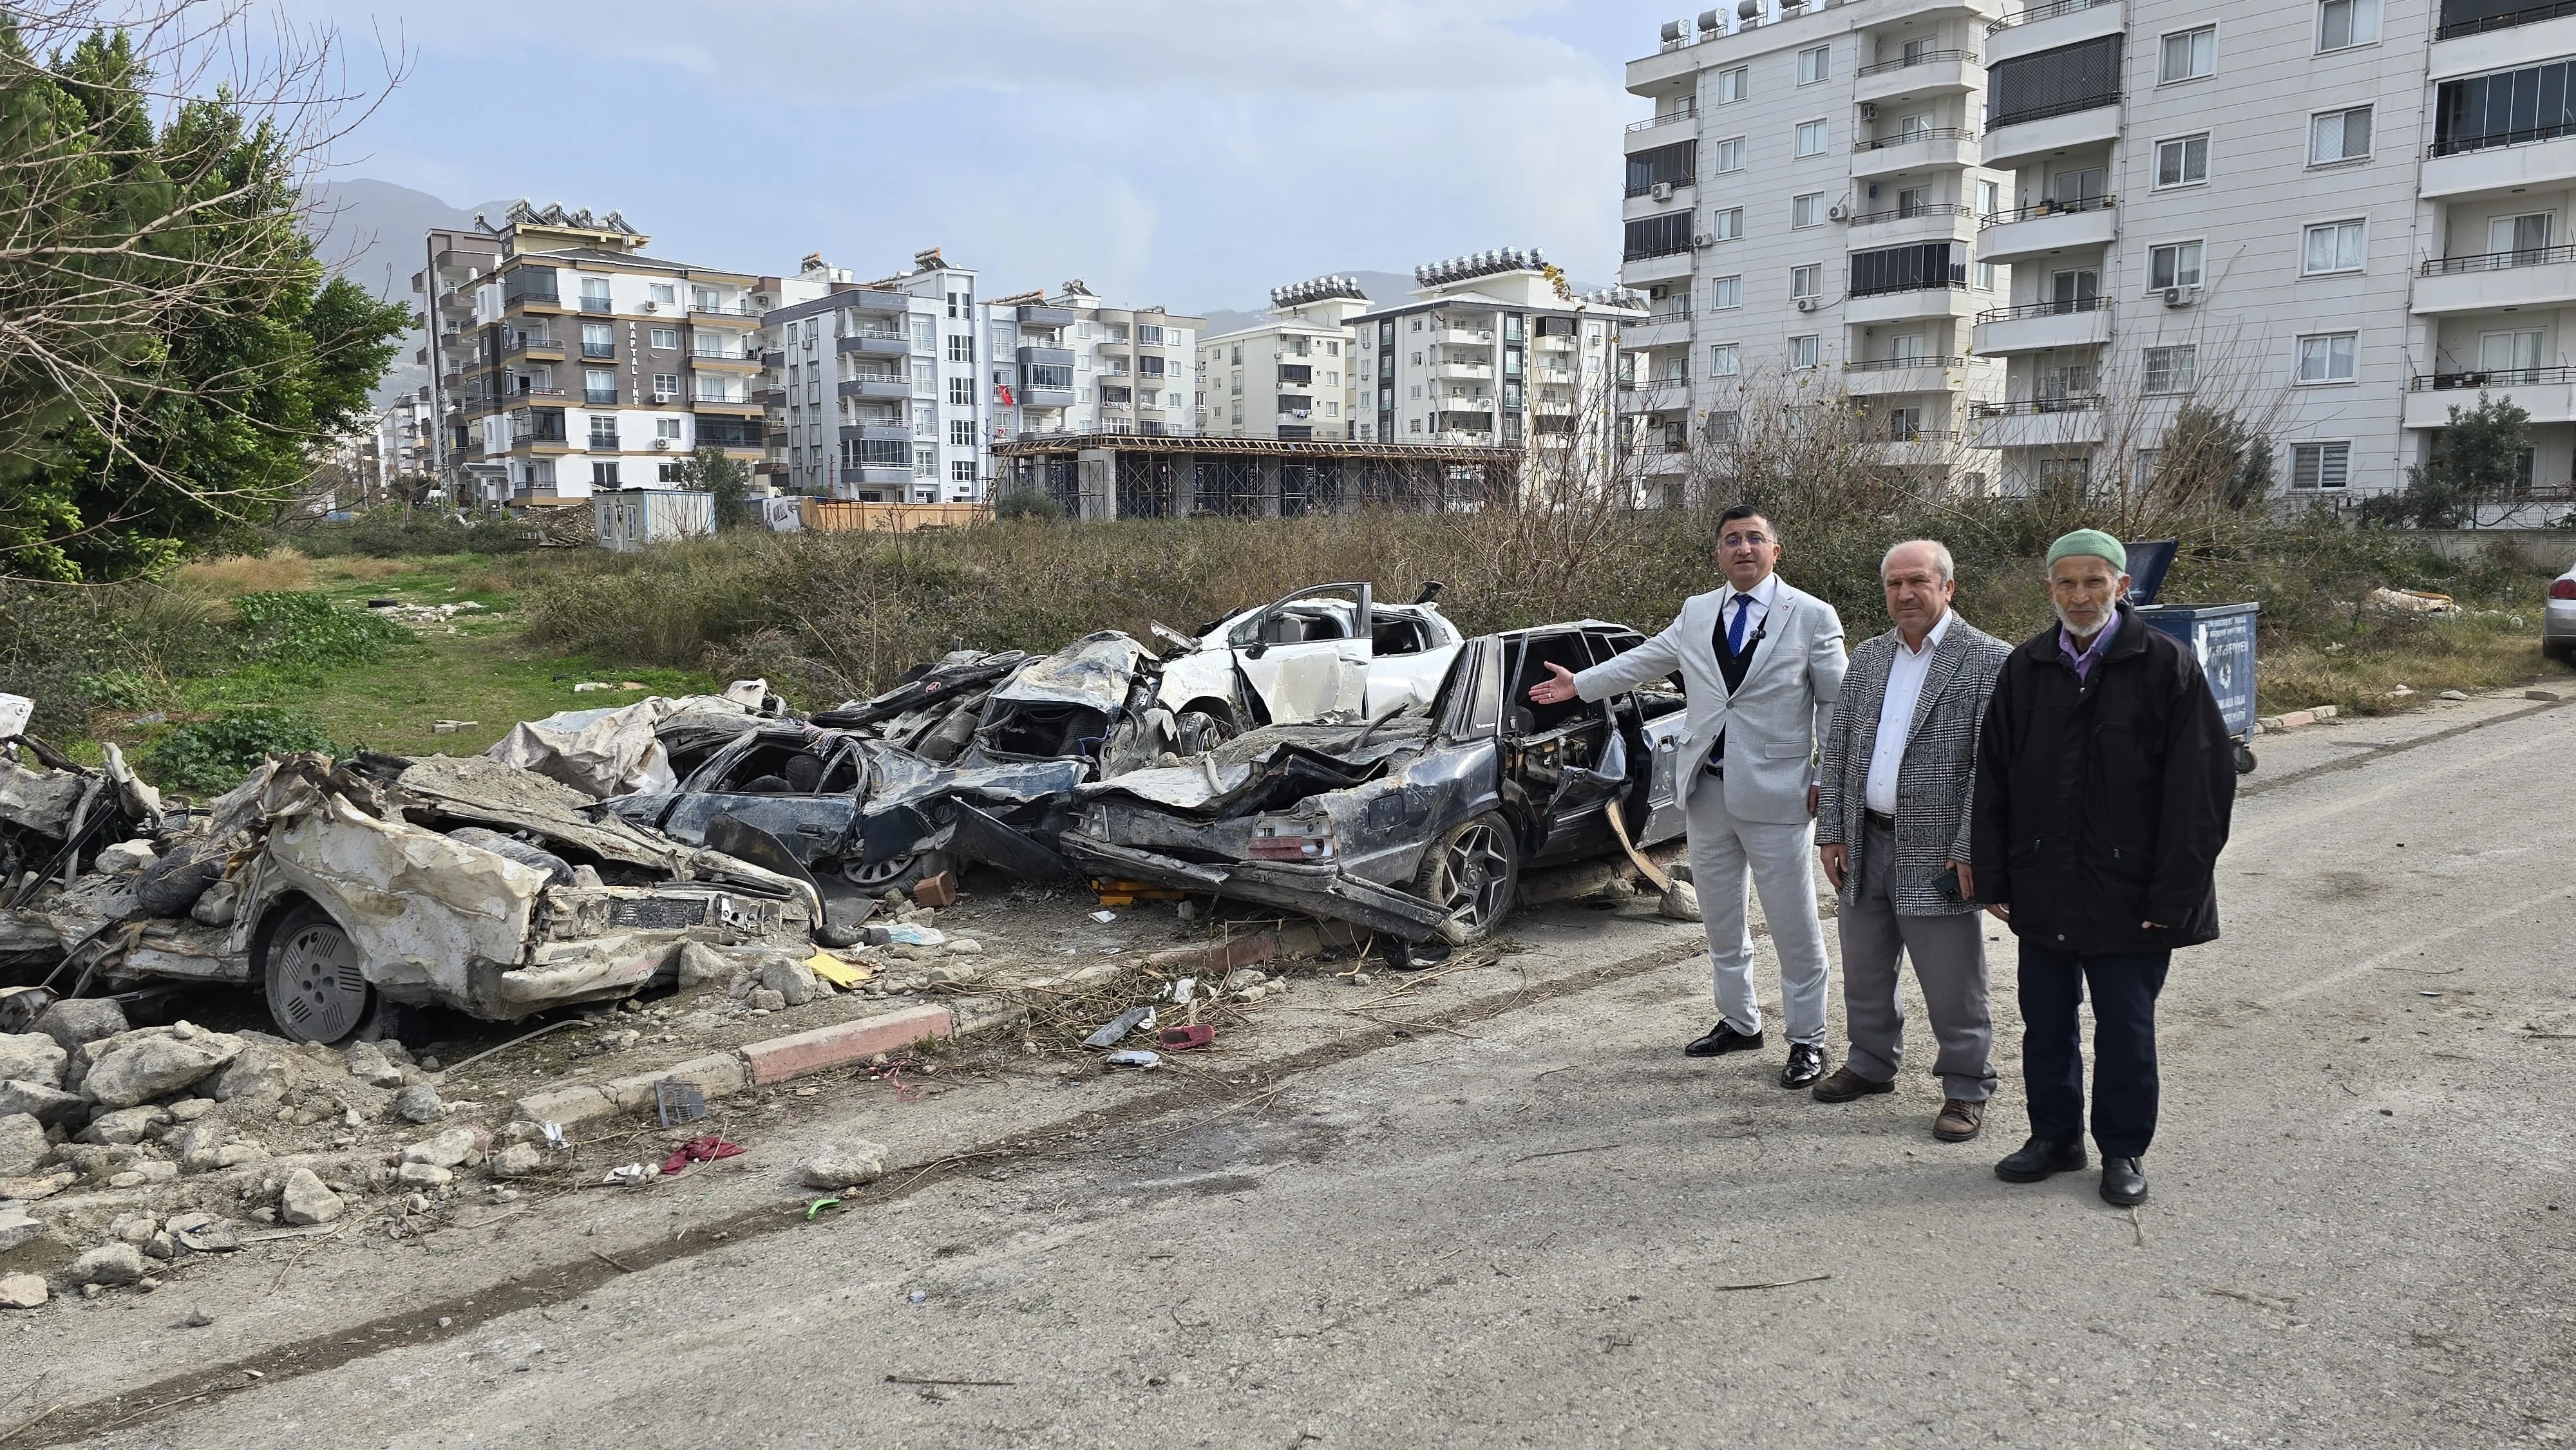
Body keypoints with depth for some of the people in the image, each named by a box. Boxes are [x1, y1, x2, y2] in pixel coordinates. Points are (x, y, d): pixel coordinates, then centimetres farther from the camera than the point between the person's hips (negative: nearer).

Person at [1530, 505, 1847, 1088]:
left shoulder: (1812, 616, -4)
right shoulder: (1696, 613, 9)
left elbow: (1836, 704, -2)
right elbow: (1644, 659, 20)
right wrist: (1579, 683, 19)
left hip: (1778, 795, -5)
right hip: (1709, 792, 5)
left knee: (1795, 926, 1)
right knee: (1720, 920, 15)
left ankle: (1807, 1040, 14)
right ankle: (1739, 1023, 31)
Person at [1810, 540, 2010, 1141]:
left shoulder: (1988, 659, -8)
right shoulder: (1868, 657, 10)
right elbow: (1838, 748, 11)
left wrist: (1969, 851, -17)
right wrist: (1832, 831, 5)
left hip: (1937, 850, -6)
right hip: (1866, 843, 6)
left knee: (1952, 984, 3)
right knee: (1864, 971, 18)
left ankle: (1966, 1088, 19)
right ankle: (1872, 1063, 35)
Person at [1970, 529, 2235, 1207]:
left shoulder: (2167, 666, -8)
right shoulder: (2025, 669, 4)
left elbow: (2200, 787, -9)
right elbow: (1993, 781, 8)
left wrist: (2173, 895, -12)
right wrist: (1994, 878, 4)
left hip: (2129, 895, -4)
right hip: (2042, 892, 4)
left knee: (2125, 1030, 8)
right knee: (2045, 1025, 13)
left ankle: (2124, 1150, 25)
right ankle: (2054, 1137, 30)